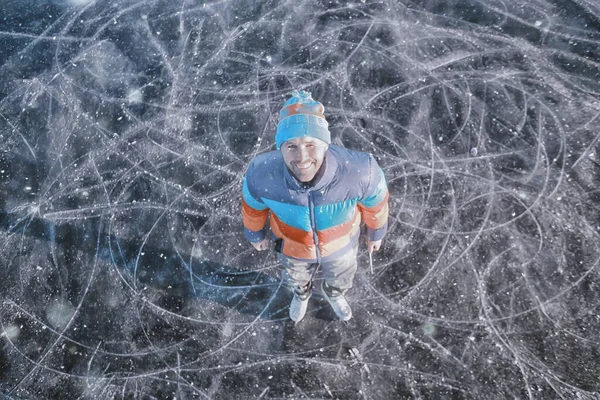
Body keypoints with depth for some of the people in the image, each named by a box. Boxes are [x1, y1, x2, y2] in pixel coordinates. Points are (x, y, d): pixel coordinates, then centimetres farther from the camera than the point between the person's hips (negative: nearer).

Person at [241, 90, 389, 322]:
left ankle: (334, 293, 74)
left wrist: (376, 232, 2)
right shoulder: (261, 174, -40)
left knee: (340, 278, 35)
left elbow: (375, 202, -18)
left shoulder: (360, 170, -43)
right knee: (297, 278, 36)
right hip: (292, 245, 0)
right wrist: (255, 234, 5)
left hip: (340, 243, 0)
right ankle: (301, 294, 74)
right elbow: (253, 206, -14)